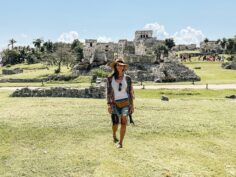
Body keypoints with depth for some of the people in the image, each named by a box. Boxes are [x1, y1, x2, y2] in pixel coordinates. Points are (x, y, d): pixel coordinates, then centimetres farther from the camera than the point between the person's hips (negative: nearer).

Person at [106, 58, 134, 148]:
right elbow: (109, 92, 1)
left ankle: (120, 142, -3)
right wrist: (109, 105, -7)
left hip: (125, 102, 0)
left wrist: (132, 105, 2)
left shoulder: (127, 78, 1)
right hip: (115, 103, 0)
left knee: (123, 122, -15)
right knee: (115, 123, -6)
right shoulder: (110, 78, 0)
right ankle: (114, 135, 29)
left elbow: (130, 92, 4)